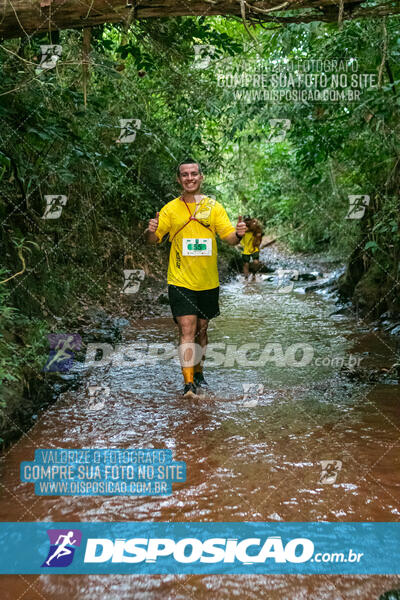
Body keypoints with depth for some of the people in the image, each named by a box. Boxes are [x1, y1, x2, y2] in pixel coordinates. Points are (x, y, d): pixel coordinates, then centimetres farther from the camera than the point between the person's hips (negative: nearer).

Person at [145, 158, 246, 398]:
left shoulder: (214, 207, 4)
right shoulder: (170, 209, 1)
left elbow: (230, 238, -1)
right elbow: (153, 239, 0)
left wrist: (239, 234, -24)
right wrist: (151, 231, -23)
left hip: (208, 283, 2)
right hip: (180, 282, -2)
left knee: (201, 329, 14)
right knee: (187, 330, -11)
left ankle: (198, 373, 32)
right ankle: (188, 383, -9)